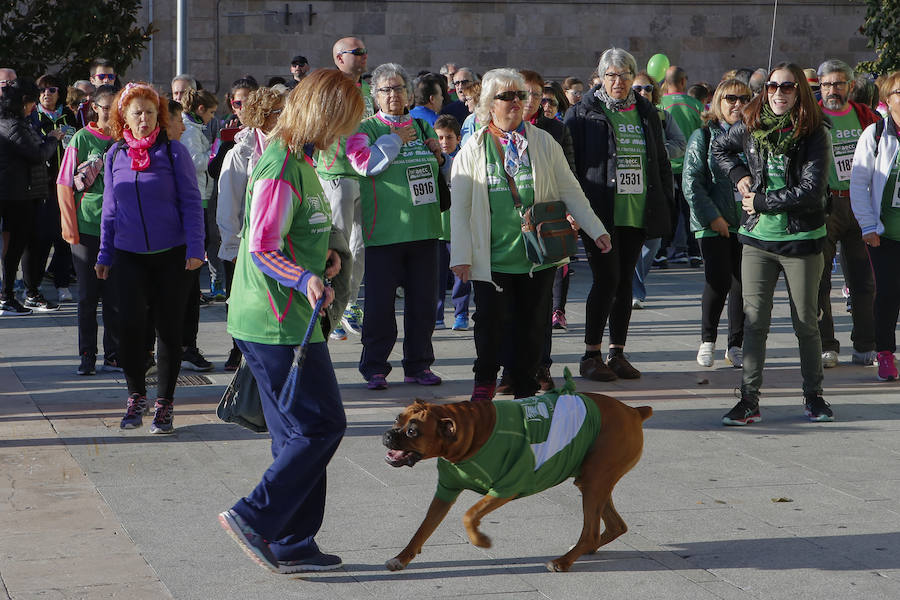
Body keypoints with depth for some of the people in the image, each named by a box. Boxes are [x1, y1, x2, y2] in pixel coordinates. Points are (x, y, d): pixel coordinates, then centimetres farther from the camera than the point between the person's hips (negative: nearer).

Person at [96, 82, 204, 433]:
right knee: (130, 324, -9)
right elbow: (110, 209, 13)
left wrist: (195, 248, -11)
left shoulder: (173, 152, -4)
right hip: (129, 255, 2)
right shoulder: (115, 156, 6)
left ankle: (164, 404, 16)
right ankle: (136, 395, 11)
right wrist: (104, 254, 13)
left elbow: (191, 203, -4)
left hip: (172, 255, -2)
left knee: (169, 329, 3)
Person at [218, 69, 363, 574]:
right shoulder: (281, 169, -17)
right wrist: (305, 279, -32)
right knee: (322, 425, -7)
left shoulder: (297, 159, 15)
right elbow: (262, 248, -21)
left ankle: (292, 547, 17)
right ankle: (255, 518, -2)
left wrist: (322, 253, 12)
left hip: (288, 320, 10)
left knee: (299, 434, 12)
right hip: (279, 324, -10)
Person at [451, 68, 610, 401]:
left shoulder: (543, 142, 6)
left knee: (533, 322, 5)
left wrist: (595, 229, 6)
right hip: (492, 256, -1)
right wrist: (460, 255, -4)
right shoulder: (473, 150, 2)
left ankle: (524, 386, 19)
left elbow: (569, 190, 11)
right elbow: (459, 206, 2)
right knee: (490, 320, -3)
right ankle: (485, 382, 17)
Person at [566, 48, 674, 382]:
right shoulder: (584, 114, -1)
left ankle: (617, 353, 15)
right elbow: (568, 162, -2)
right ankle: (591, 355, 0)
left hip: (637, 213, 5)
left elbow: (661, 162, 19)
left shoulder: (646, 113, 13)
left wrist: (666, 204, 12)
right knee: (607, 279, -9)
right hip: (600, 213, -5)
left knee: (625, 280, 8)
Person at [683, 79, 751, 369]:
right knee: (719, 280, -11)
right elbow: (691, 182, -4)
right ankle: (707, 340, 8)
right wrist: (712, 216, -11)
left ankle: (735, 345, 13)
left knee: (743, 283, 1)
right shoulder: (703, 136, 1)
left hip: (748, 222, 3)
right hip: (713, 224, -3)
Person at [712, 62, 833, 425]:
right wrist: (739, 176, 7)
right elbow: (720, 148, 24)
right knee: (754, 320, 1)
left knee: (806, 322, 6)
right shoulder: (750, 129, 3)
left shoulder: (814, 134, -8)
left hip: (802, 240, -3)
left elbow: (811, 191, -16)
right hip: (757, 238, 3)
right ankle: (749, 400, 3)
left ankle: (813, 396, 19)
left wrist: (762, 202, -12)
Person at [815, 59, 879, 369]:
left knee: (864, 279, 7)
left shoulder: (867, 117, 8)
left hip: (861, 204, 3)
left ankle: (866, 346, 15)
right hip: (825, 206, -3)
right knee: (819, 278, -5)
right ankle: (825, 346, 2)